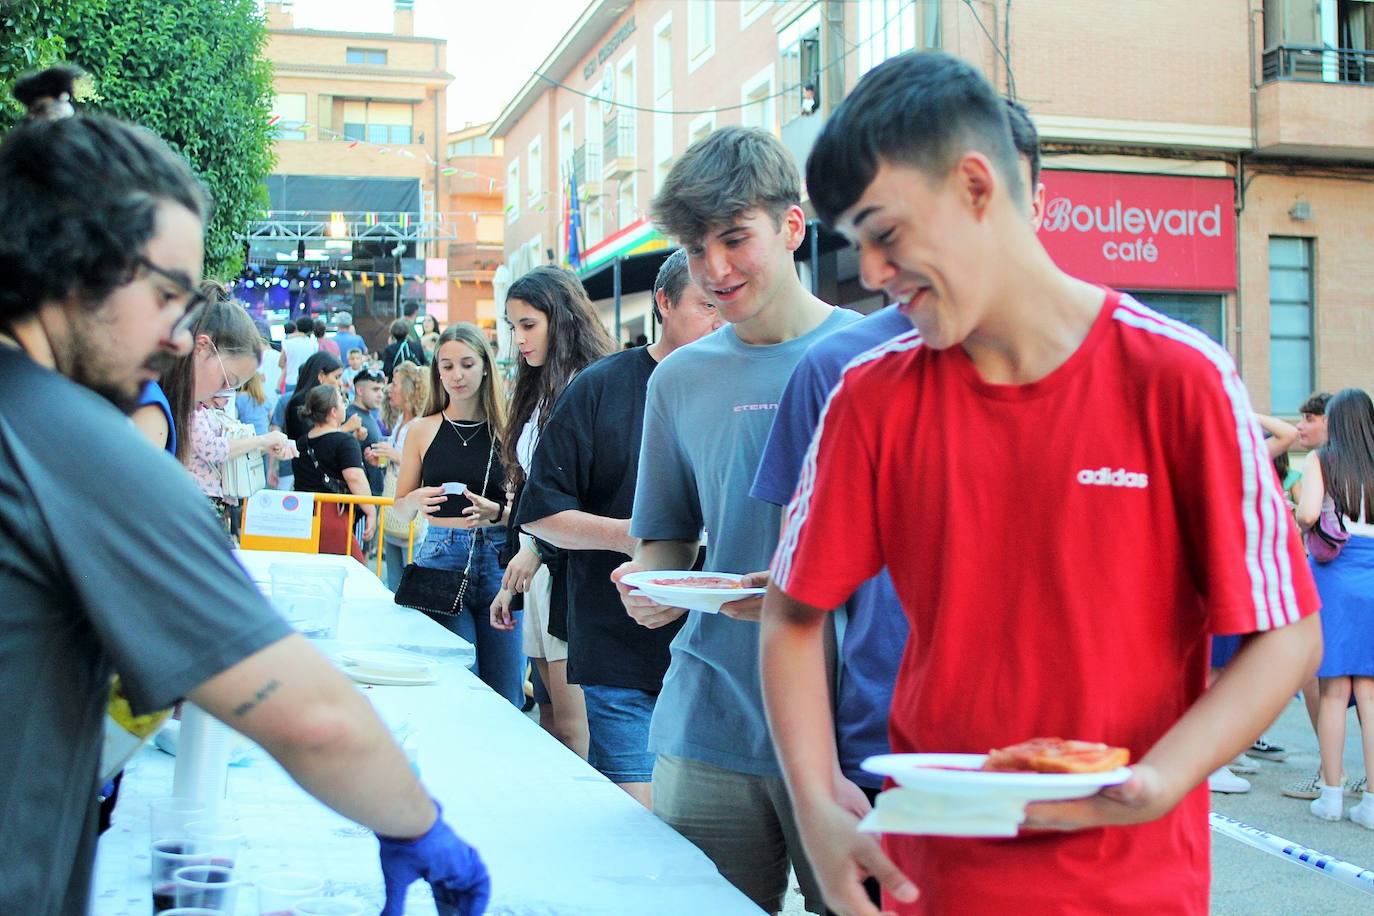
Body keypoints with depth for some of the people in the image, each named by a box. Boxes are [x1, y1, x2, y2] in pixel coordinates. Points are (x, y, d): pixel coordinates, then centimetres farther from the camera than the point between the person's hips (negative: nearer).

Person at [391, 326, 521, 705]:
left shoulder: (506, 429, 4)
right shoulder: (423, 430, 7)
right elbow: (400, 510, 11)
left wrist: (495, 512, -17)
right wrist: (417, 500, -11)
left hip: (498, 559, 0)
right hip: (441, 558, 0)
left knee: (507, 694, 1)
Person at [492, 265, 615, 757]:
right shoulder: (539, 391, 19)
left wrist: (539, 549, -20)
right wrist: (510, 583, 21)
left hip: (571, 568, -9)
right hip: (538, 568, 9)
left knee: (571, 730, -7)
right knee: (550, 725, 9)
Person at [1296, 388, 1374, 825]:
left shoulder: (1320, 459, -1)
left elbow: (1308, 513, -14)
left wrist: (1296, 526, 8)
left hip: (1333, 574, -2)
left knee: (1334, 690, 4)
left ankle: (1332, 794, 9)